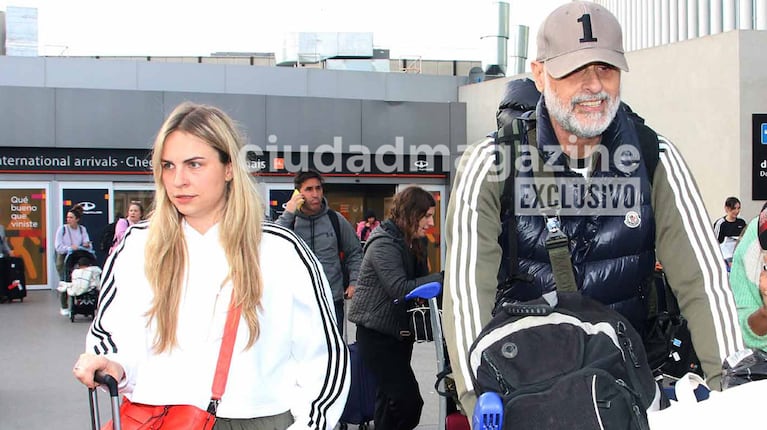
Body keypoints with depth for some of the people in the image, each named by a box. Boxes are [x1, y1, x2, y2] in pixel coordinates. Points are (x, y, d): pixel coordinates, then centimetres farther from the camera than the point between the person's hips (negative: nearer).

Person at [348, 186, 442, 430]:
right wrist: (443, 278, -29)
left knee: (390, 397, 17)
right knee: (409, 400, -16)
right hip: (377, 333, -9)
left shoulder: (415, 243, 11)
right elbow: (400, 289, -28)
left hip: (399, 331, 9)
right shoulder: (384, 244, -18)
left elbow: (420, 279, 7)